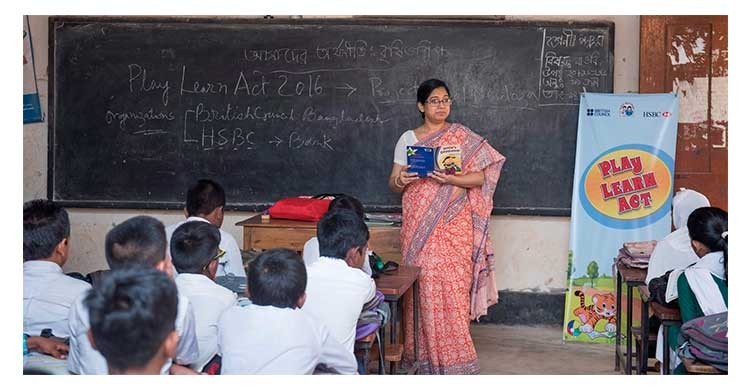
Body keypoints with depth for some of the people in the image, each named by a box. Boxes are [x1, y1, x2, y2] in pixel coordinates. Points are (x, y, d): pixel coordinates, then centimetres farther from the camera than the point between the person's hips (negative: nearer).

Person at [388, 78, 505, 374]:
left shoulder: (463, 137, 5)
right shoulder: (408, 139, 11)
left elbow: (480, 176, -1)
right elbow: (393, 183, 10)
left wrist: (451, 179, -18)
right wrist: (400, 181, -13)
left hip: (453, 224, -1)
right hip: (419, 225, 2)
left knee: (452, 285, -7)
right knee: (424, 285, -3)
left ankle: (452, 354, 0)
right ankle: (425, 350, 6)